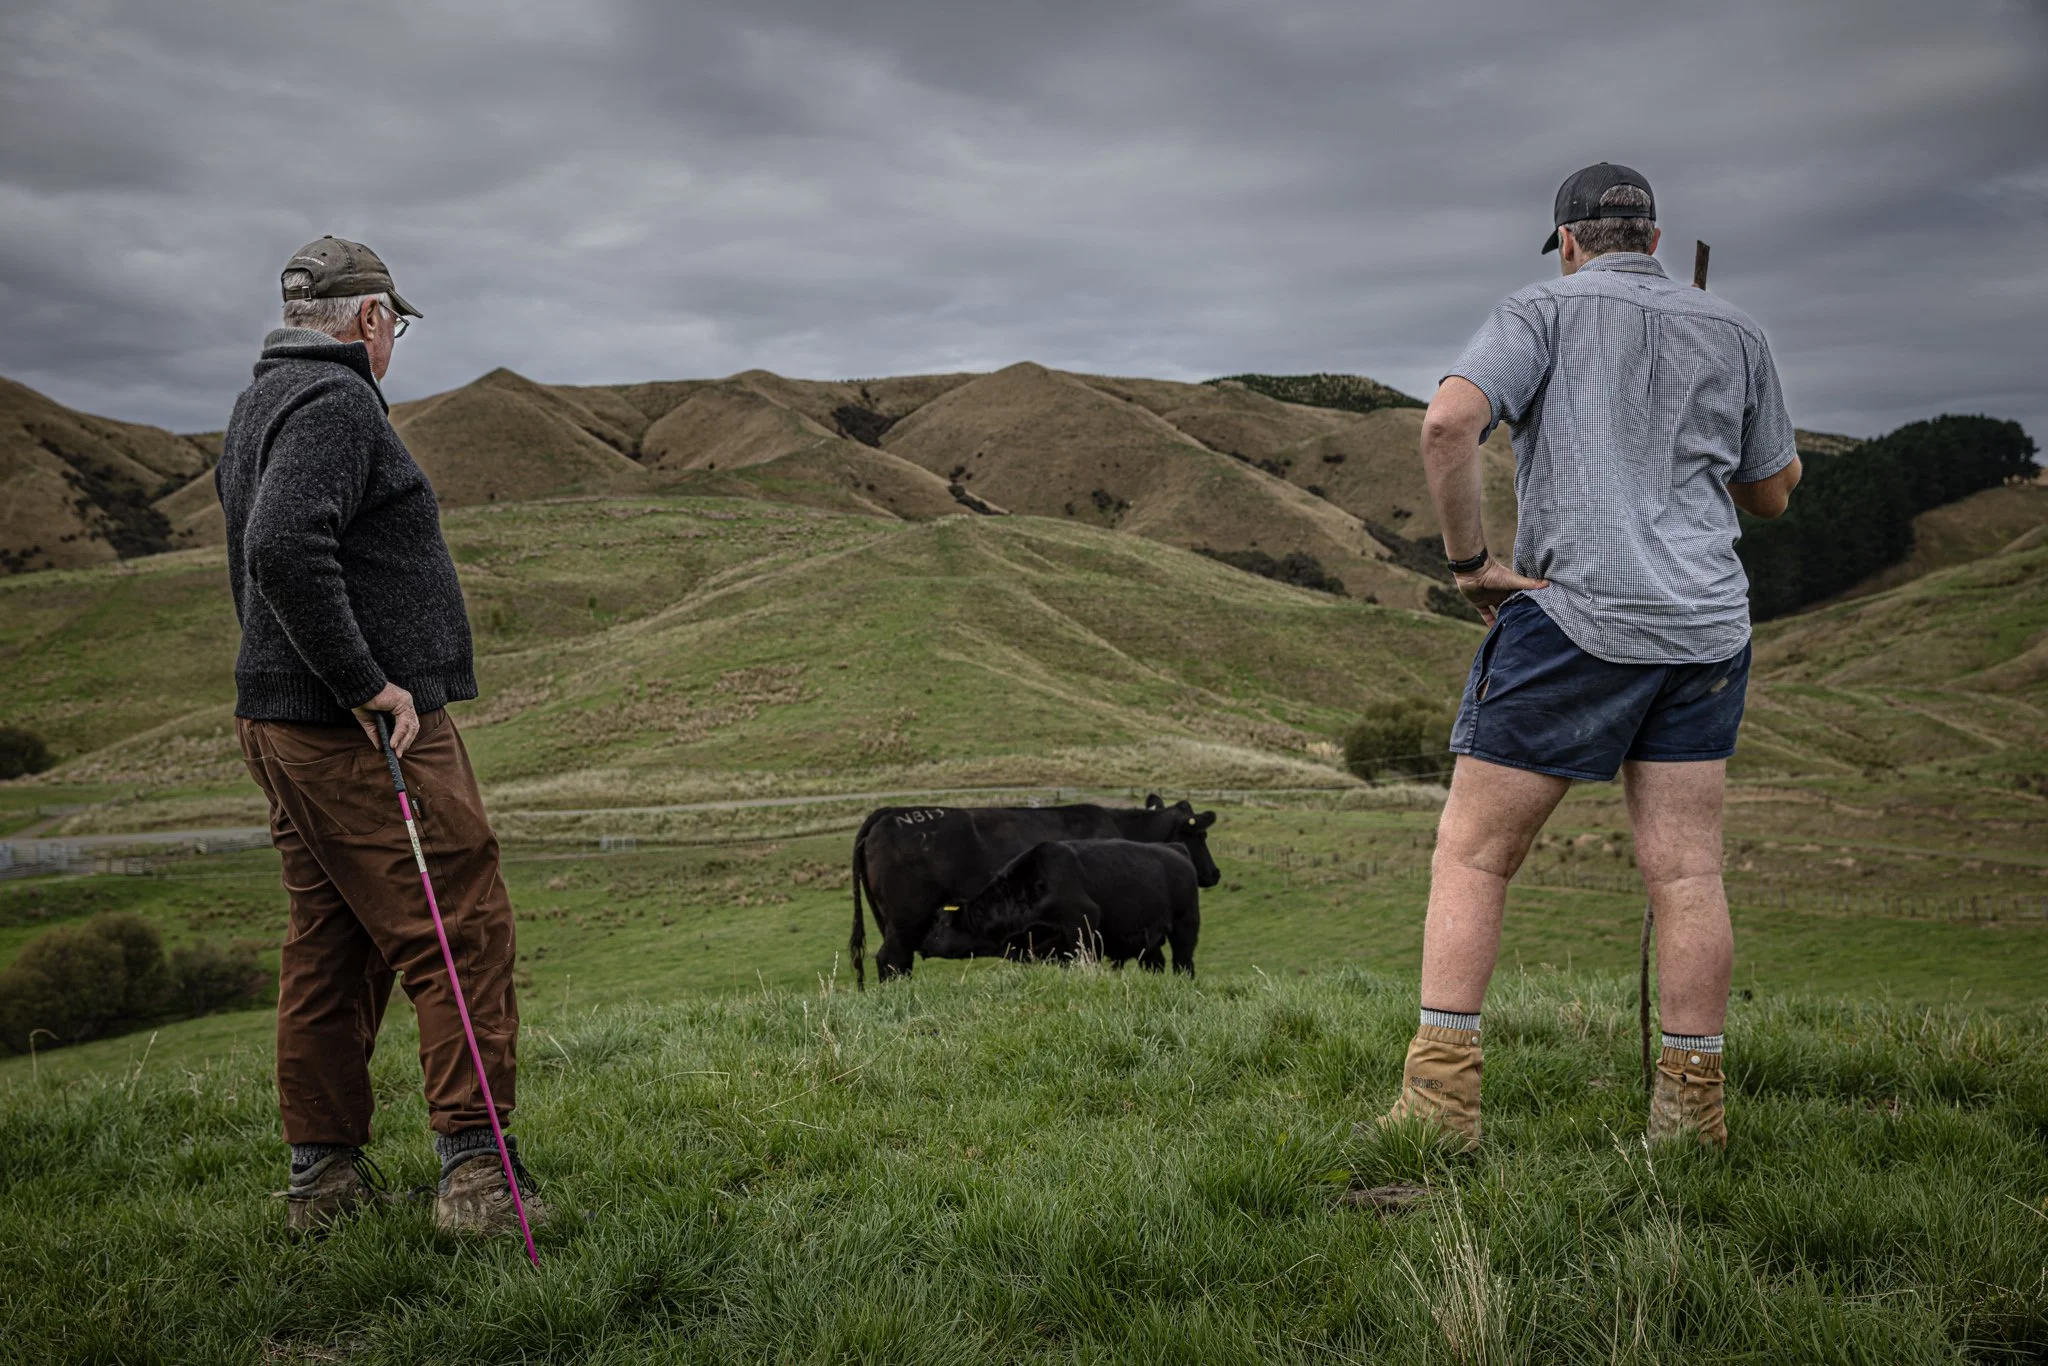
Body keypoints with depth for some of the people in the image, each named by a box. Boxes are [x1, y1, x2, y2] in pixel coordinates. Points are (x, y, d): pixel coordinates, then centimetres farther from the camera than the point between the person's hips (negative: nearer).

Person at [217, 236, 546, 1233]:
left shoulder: (259, 404, 20)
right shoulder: (337, 402, -12)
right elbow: (285, 551, -27)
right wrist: (367, 686, -22)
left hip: (279, 720, 10)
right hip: (363, 733, -10)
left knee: (330, 944, 13)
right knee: (461, 931, -7)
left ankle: (322, 1173, 18)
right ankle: (473, 1169, -8)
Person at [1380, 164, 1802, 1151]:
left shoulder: (1545, 311, 1)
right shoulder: (1733, 333, 13)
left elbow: (1448, 421, -16)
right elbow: (1770, 494, 21)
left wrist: (1469, 560, -9)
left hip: (1572, 615, -4)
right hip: (1705, 625, 4)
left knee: (1472, 855, 1)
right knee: (1686, 874, 5)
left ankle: (1439, 1102, -4)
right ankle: (1691, 1111, 8)